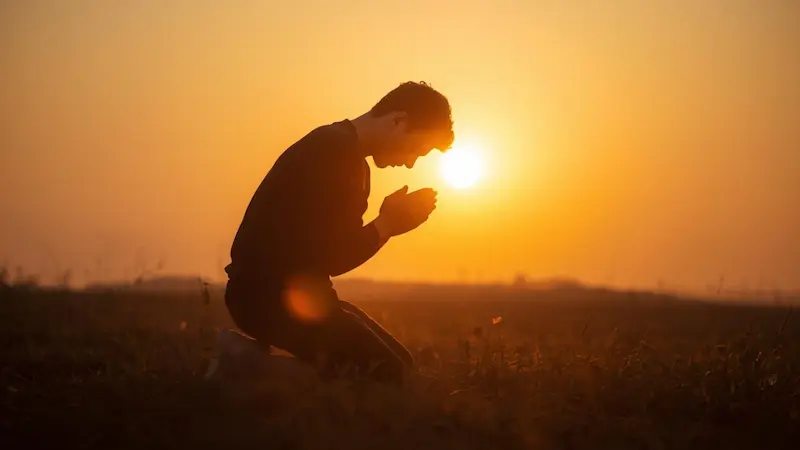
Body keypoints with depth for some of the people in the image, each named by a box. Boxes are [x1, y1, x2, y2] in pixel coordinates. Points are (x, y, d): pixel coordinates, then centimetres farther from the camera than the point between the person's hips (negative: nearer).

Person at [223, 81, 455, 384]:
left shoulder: (346, 155, 16)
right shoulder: (333, 152, -17)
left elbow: (336, 249, 15)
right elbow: (329, 258, -19)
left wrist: (388, 223, 1)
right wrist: (388, 224, -7)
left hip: (295, 293, 11)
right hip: (269, 295, -11)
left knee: (396, 361, 11)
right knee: (388, 370, -14)